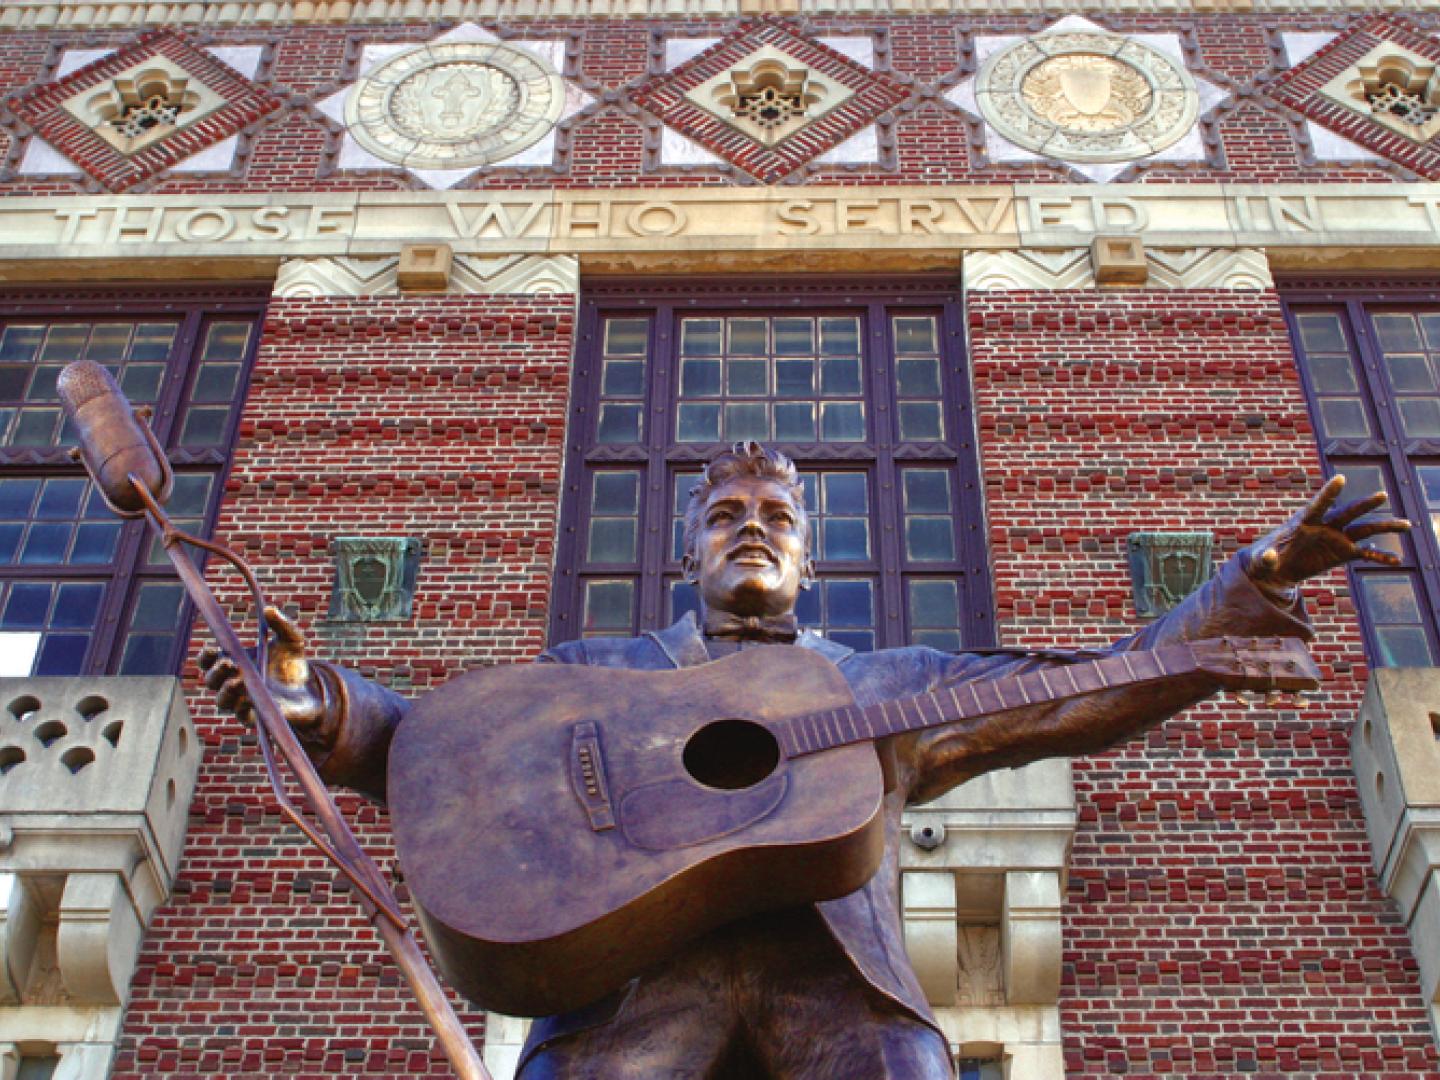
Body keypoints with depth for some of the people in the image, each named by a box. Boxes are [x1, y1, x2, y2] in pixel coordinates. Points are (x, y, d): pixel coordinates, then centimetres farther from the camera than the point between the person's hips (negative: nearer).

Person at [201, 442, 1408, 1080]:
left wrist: (1253, 589, 14)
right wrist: (320, 704, -2)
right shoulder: (599, 671, 28)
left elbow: (1092, 696, 23)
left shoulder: (890, 685, 30)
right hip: (633, 957, 0)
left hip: (838, 963, 1)